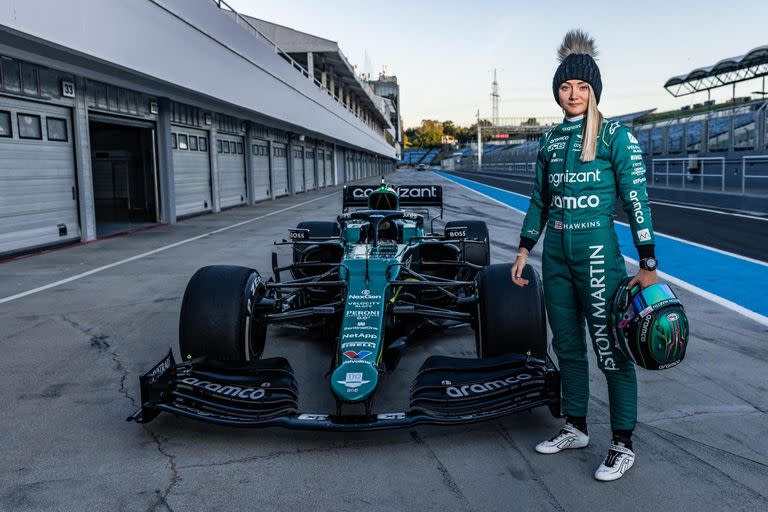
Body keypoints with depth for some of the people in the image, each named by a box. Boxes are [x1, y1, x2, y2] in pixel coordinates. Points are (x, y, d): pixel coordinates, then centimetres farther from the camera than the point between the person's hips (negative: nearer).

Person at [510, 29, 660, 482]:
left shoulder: (616, 136, -5)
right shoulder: (550, 141, 10)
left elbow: (637, 202, -8)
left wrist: (648, 265, -10)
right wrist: (524, 250, 13)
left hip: (597, 250, -6)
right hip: (556, 253, 6)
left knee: (611, 348, -2)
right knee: (567, 345, 13)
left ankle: (623, 444, 11)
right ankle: (576, 428, 29)